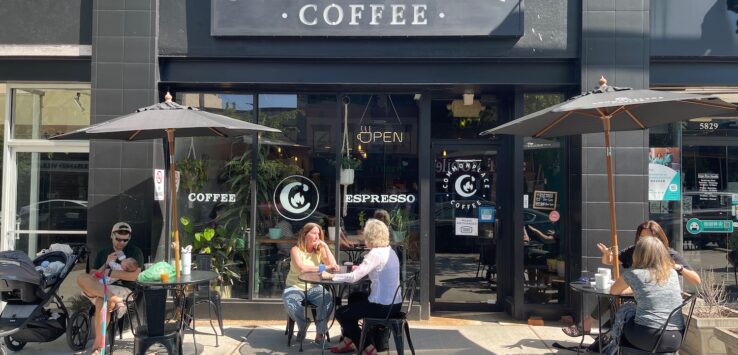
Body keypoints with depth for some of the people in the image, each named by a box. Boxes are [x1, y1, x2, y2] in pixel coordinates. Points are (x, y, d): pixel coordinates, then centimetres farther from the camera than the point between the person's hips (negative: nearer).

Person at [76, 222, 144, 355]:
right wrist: (106, 265, -4)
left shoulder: (135, 252, 6)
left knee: (101, 301, -35)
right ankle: (113, 299, -38)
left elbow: (134, 276, -8)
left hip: (124, 289, -4)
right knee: (82, 278, -25)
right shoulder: (102, 253, 19)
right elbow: (92, 277, 11)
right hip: (100, 287, 4)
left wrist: (110, 273, -9)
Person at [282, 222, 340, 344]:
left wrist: (325, 246, -10)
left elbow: (333, 266, -8)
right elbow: (301, 268, -25)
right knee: (289, 302, -34)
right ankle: (302, 327, -2)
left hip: (314, 288, 2)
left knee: (328, 298, -29)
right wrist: (324, 267, -29)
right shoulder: (296, 250, -6)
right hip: (295, 287, -2)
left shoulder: (320, 250, 6)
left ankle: (320, 331, -9)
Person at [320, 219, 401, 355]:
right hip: (395, 303, 9)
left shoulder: (375, 254, -19)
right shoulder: (390, 251, 7)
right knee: (354, 299, 29)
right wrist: (361, 268, 19)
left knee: (340, 313, 10)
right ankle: (349, 341, 36)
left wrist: (330, 276, -11)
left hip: (383, 307, -9)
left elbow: (353, 277, -22)